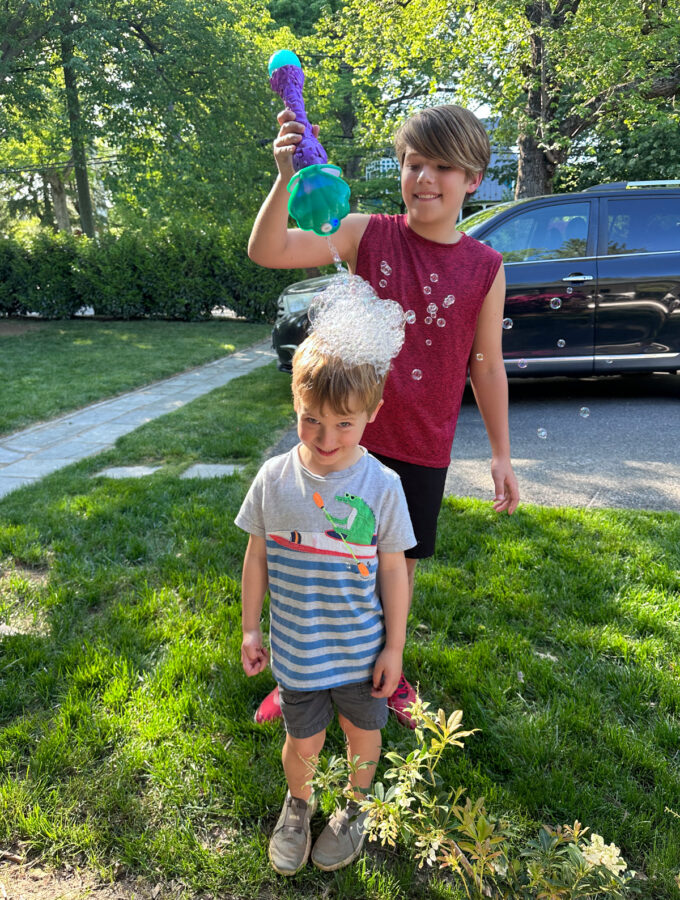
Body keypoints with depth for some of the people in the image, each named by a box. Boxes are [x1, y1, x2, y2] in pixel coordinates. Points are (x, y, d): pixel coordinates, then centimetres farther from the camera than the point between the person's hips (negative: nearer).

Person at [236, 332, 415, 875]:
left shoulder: (381, 485, -17)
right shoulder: (275, 478, -13)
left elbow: (393, 569, -8)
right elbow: (257, 557, -1)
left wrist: (394, 648, -4)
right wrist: (250, 628, 4)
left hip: (362, 647, 0)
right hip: (296, 648, 1)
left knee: (363, 733, 21)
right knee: (303, 743, 18)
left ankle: (355, 807, 52)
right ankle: (298, 803, 51)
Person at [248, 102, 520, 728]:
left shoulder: (485, 268, -3)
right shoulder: (366, 235, -5)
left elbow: (487, 366, 3)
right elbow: (266, 252, -14)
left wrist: (501, 455, 5)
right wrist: (287, 179, -31)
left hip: (423, 449, 1)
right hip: (350, 436, 0)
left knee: (403, 563, 15)